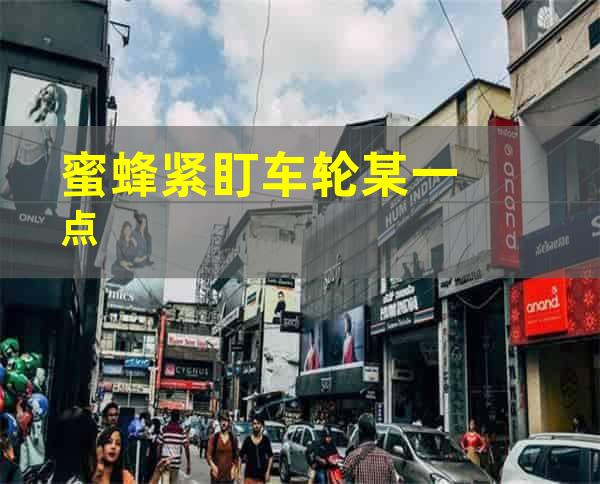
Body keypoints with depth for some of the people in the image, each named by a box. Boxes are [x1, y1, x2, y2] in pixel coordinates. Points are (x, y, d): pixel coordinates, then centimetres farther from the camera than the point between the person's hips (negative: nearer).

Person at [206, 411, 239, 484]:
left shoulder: (233, 438, 4)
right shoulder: (214, 437, -1)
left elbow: (236, 456, 9)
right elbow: (208, 455, -2)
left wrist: (234, 468, -4)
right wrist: (213, 466, -18)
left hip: (229, 475, 1)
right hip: (216, 474, -1)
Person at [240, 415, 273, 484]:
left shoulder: (265, 440, 1)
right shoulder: (248, 440, 0)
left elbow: (270, 457, 5)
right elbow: (241, 456, 2)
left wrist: (268, 472, -2)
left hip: (261, 474, 1)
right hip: (249, 474, -1)